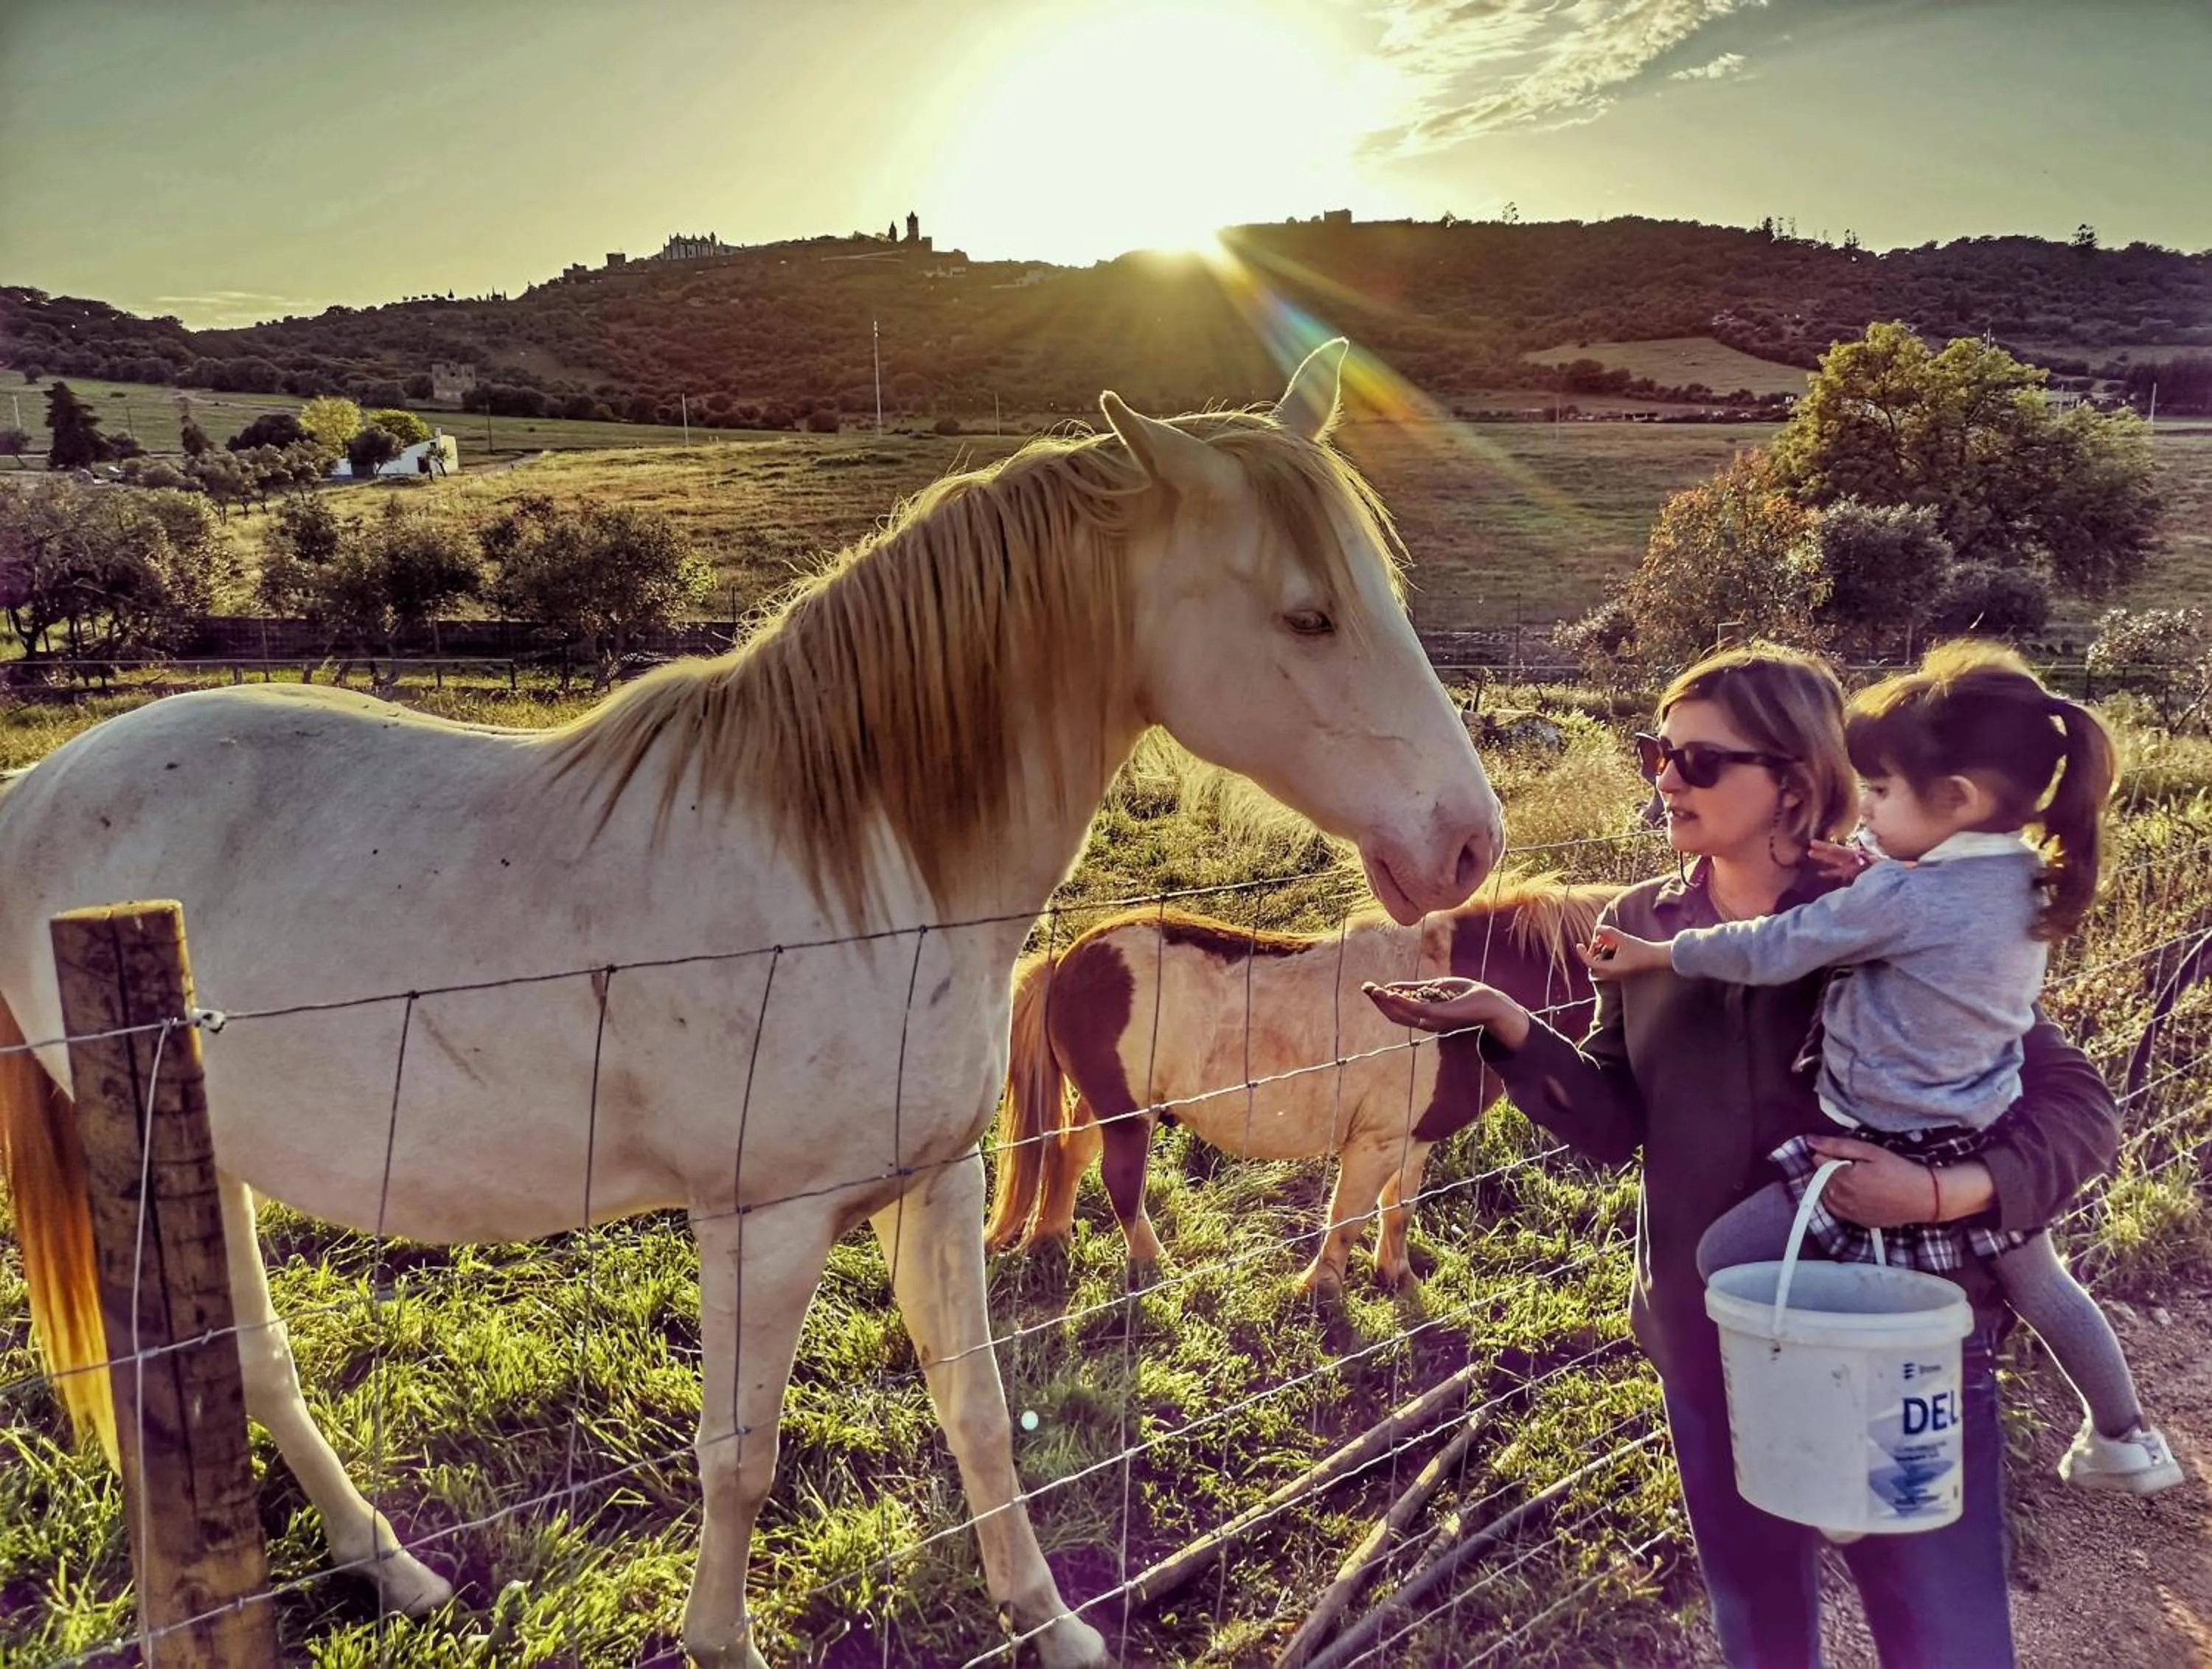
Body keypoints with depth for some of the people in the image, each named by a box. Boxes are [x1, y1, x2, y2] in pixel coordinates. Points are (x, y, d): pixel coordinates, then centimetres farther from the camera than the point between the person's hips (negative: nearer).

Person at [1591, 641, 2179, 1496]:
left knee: (1726, 1259, -3)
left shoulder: (1901, 898, -24)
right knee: (2040, 1283, 31)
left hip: (1898, 1160, -9)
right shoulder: (2025, 886, 0)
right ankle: (2124, 1440, 51)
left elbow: (1771, 952, -17)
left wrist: (1654, 955, -5)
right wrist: (1856, 878, -3)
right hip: (1990, 1148, 9)